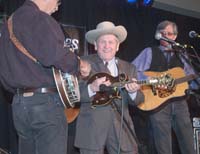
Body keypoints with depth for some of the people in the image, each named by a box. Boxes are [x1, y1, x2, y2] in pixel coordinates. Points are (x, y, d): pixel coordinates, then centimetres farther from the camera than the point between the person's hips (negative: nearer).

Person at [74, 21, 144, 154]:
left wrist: (133, 92, -11)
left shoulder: (129, 68, 14)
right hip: (91, 127, -3)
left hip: (121, 126, 3)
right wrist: (91, 88, -24)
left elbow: (138, 101, 10)